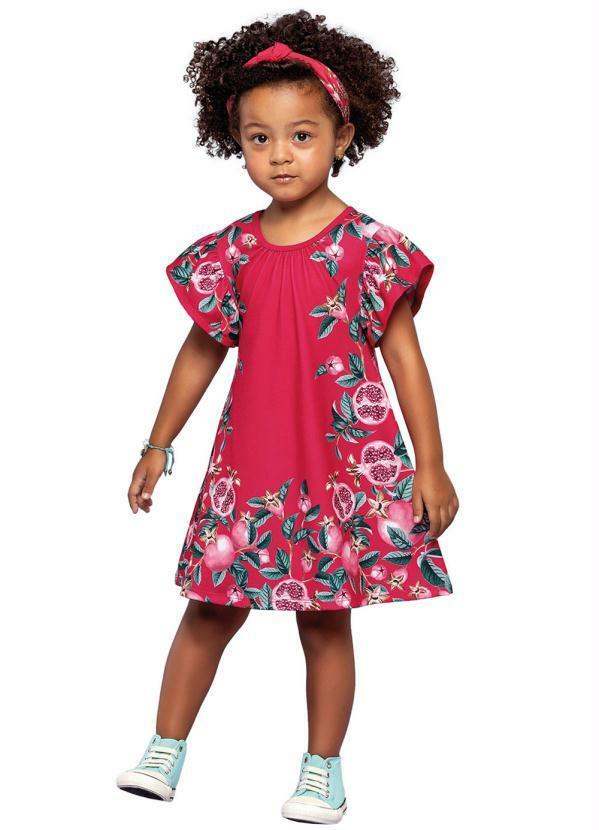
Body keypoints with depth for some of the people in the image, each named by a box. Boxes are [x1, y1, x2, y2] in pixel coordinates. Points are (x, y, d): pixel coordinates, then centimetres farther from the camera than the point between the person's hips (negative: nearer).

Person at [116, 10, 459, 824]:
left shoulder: (369, 249, -8)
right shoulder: (230, 252, 2)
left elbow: (404, 356, -4)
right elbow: (202, 350, 12)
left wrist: (430, 464, -6)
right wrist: (159, 446, 15)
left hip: (345, 463, -3)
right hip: (248, 464, 3)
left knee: (326, 620, 6)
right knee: (211, 608, 9)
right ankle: (166, 750, 22)